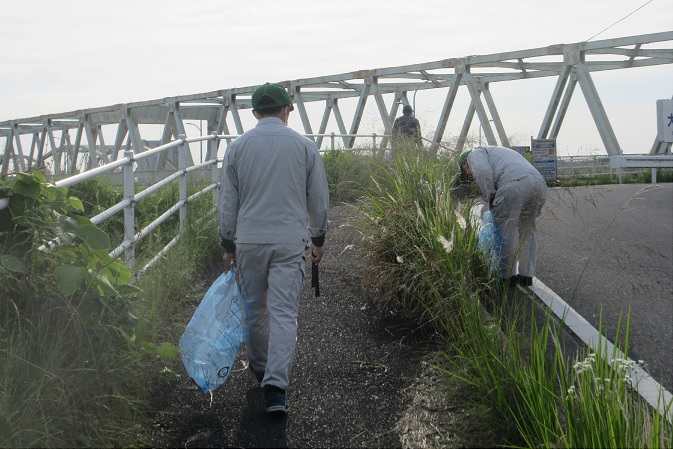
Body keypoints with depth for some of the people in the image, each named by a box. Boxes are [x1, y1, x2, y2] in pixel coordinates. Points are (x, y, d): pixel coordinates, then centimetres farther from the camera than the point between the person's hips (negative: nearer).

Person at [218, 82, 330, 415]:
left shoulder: (237, 147, 0)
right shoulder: (304, 146, 0)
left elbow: (227, 201, 4)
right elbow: (319, 200, 5)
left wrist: (228, 244, 14)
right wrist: (318, 238, 18)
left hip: (248, 241, 1)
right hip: (290, 241, -1)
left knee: (254, 309, 16)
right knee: (284, 312, -2)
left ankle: (260, 370, 33)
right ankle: (276, 385, -12)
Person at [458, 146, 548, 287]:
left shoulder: (475, 154, 22)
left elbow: (483, 172, -2)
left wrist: (490, 198, 5)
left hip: (514, 182, -8)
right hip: (540, 184, 8)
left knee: (506, 231, 1)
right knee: (527, 229, 21)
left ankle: (507, 276, 2)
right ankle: (526, 275, 20)